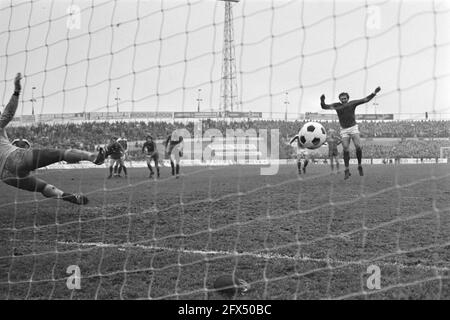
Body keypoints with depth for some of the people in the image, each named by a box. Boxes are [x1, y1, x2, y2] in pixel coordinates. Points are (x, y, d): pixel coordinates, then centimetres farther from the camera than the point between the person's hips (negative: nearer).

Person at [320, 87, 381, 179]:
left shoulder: (352, 103, -2)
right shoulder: (337, 105, -4)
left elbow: (366, 99, -1)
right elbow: (324, 106, -11)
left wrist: (375, 92, -10)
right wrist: (322, 101, -33)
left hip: (353, 128, 0)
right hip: (344, 130, 0)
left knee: (358, 147, -16)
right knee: (346, 150, -8)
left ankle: (360, 166, 4)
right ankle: (347, 171, -1)